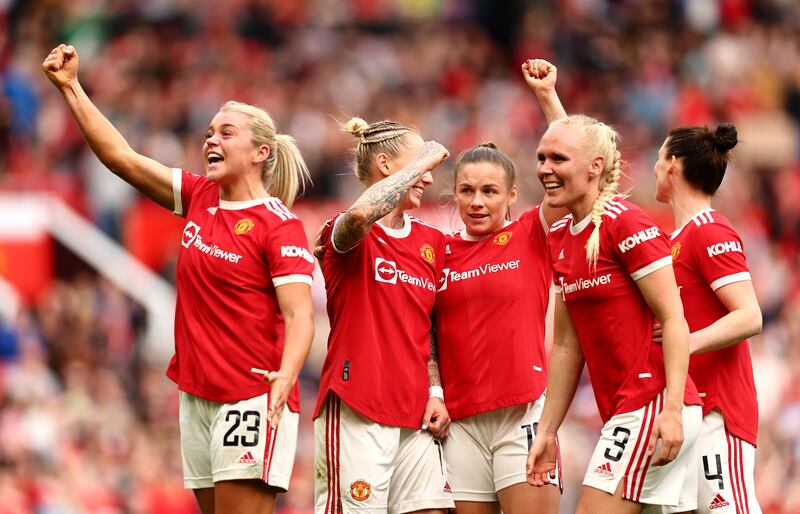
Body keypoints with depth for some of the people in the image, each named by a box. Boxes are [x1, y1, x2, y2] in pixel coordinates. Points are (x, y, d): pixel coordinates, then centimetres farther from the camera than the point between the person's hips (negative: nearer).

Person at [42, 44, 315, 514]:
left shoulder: (279, 224, -10)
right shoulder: (199, 197, 10)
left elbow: (299, 317, -16)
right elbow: (122, 156, 13)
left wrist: (285, 375, -35)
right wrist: (70, 87, 10)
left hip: (252, 398, -7)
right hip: (198, 395, 7)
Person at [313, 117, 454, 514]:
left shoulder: (431, 241, 14)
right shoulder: (349, 234, -4)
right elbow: (361, 214, -30)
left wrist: (435, 393, 7)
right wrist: (423, 159, -18)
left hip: (414, 416, 6)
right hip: (355, 412, -6)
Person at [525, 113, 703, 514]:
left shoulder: (625, 223, -11)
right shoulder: (560, 239, 14)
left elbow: (673, 319, -14)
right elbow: (567, 347, 17)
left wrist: (672, 409, -21)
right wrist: (546, 432, 15)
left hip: (652, 405, -8)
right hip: (620, 414, 8)